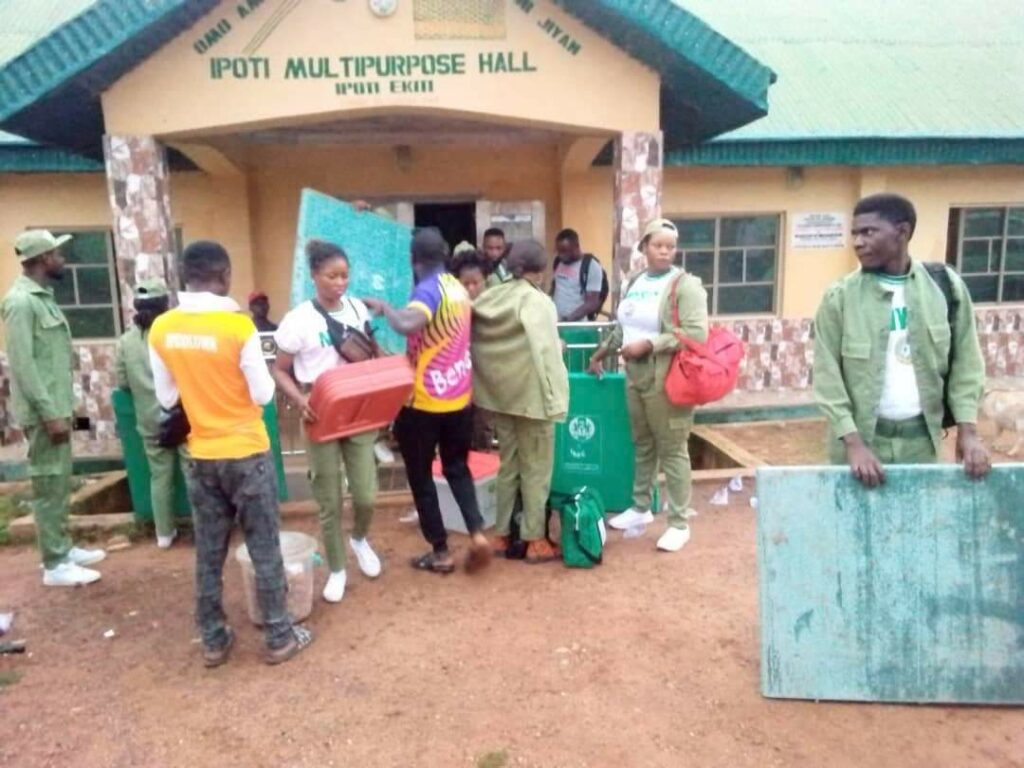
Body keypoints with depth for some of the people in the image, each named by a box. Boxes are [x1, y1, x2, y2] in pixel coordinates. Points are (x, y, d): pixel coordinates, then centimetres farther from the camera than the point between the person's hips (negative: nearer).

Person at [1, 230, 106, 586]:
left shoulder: (43, 297, 13)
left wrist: (62, 409, 16)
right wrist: (50, 413, -20)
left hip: (57, 406, 9)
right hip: (44, 412, -9)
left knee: (60, 483, 16)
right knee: (48, 486, -2)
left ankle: (63, 548, 28)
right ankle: (55, 565, 7)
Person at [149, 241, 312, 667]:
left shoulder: (161, 329, -3)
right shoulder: (238, 325, -18)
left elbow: (166, 398, 5)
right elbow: (263, 394, -11)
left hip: (199, 455, 5)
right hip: (246, 453, -4)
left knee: (208, 552, 15)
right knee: (265, 550, 7)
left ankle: (213, 640, 27)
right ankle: (279, 637, 18)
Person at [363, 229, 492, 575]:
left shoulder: (428, 290, -18)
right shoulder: (458, 288, 6)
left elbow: (408, 324, -39)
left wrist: (383, 307, -20)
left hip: (424, 401, -7)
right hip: (459, 398, 7)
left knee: (420, 476, 10)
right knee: (457, 468, 21)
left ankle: (440, 552, 17)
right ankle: (477, 533, 7)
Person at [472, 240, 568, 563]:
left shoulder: (489, 298, 5)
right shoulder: (537, 301, -13)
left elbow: (478, 347, 5)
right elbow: (546, 353, -18)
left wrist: (490, 385, 10)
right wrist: (554, 398, -15)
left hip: (500, 393, 6)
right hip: (532, 395, -6)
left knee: (508, 466, 15)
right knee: (536, 469, 4)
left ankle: (502, 534, 22)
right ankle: (535, 540, 12)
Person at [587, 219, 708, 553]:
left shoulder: (685, 285, -10)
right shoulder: (636, 283, 12)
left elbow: (697, 334, -20)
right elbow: (622, 326, 23)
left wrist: (648, 344, -20)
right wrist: (599, 354, 25)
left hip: (667, 379, -7)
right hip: (635, 376, 7)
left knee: (672, 450, 1)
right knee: (643, 446, 18)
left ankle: (679, 524, 12)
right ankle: (641, 508, 33)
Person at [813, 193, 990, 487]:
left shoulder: (946, 286, 1)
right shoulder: (840, 297, -6)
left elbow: (966, 362, 5)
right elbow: (827, 375, -8)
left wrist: (967, 429, -4)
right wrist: (853, 442, -15)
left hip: (922, 439, 2)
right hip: (861, 436, -2)